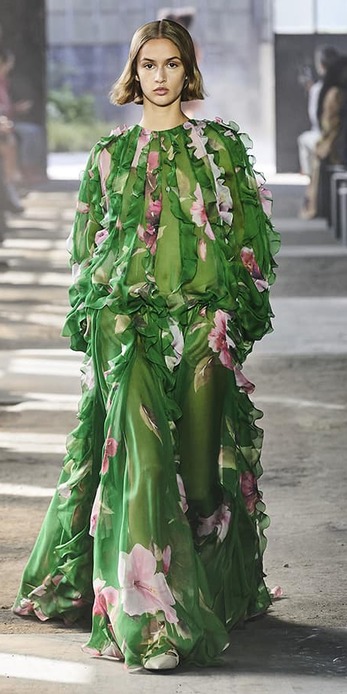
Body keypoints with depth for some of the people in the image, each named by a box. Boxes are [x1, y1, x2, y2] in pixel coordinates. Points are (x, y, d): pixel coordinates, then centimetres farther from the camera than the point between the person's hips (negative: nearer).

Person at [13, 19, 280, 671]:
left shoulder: (221, 146, 9)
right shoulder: (111, 154, 12)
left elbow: (248, 237, 7)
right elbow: (87, 246, 15)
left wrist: (230, 314, -2)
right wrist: (95, 317, 5)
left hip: (202, 322, 0)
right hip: (127, 322, 0)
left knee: (199, 458, 1)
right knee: (139, 454, -14)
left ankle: (214, 593, 21)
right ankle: (148, 619, -18)